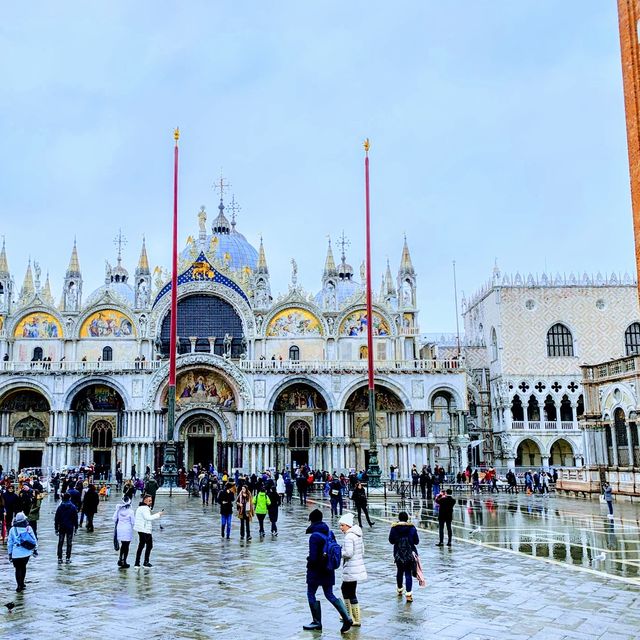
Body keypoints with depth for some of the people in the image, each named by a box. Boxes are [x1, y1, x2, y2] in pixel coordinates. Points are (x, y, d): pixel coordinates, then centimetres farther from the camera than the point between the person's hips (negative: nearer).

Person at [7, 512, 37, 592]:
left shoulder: (12, 530, -5)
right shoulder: (28, 528, -1)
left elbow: (10, 543, 0)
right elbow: (34, 540, 3)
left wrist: (10, 554, 8)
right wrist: (35, 549, 17)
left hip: (16, 553, -2)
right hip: (27, 553, 2)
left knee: (18, 569, 7)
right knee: (23, 567, 20)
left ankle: (19, 585, -1)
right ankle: (22, 583, 28)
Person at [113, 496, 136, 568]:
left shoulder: (119, 510, -6)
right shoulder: (130, 511, -16)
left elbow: (114, 519, 3)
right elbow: (133, 522, -11)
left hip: (120, 529, 4)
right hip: (128, 530, -4)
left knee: (123, 545, 22)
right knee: (126, 546, 7)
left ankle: (120, 559, 22)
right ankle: (124, 562, 10)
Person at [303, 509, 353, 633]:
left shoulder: (314, 536, -21)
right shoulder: (329, 533, 1)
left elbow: (313, 557, -21)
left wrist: (309, 561, -1)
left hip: (316, 570, -7)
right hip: (329, 569, 7)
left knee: (311, 594, 12)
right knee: (329, 594, 15)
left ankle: (317, 622, 18)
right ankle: (347, 618, 4)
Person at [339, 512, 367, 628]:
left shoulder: (349, 537, -18)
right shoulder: (357, 535, 10)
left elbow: (348, 553, -24)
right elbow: (362, 551, 15)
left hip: (351, 570, -10)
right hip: (358, 567, 10)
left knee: (351, 594, -1)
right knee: (344, 589, 22)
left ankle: (357, 620, 5)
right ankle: (349, 615, 31)